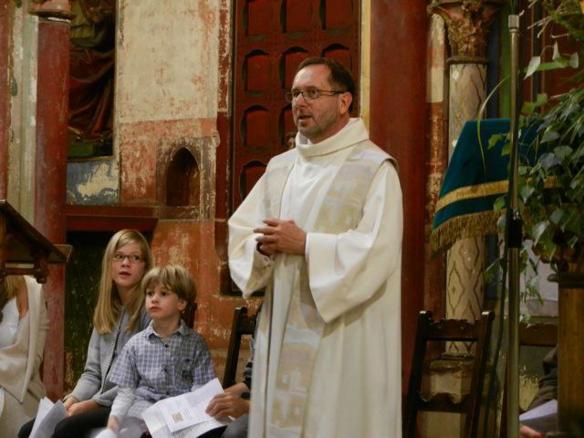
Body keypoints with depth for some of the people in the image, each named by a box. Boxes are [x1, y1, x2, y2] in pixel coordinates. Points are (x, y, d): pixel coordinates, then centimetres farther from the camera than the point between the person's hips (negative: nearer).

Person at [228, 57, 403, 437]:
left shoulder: (374, 168, -7)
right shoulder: (280, 167, 15)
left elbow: (376, 250, -17)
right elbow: (240, 232, 13)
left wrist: (305, 245, -16)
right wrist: (264, 247, -9)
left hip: (344, 339, -6)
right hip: (283, 331, 6)